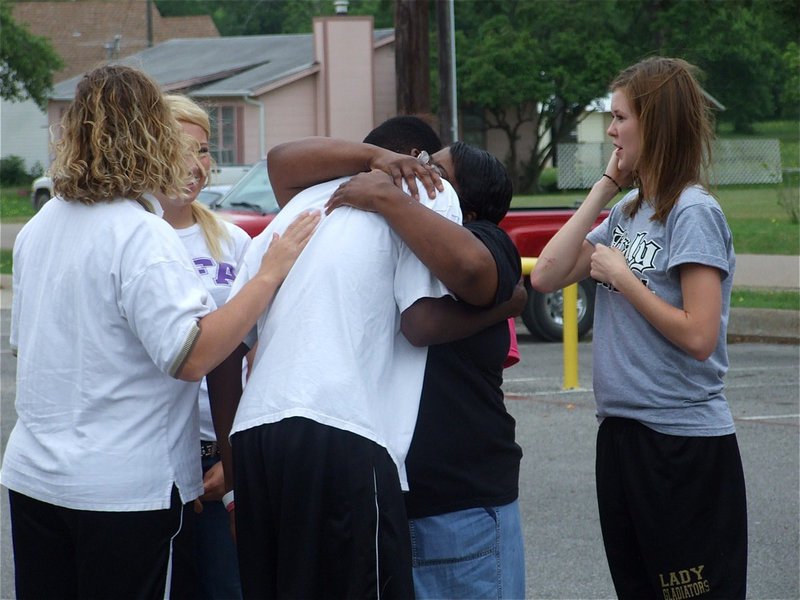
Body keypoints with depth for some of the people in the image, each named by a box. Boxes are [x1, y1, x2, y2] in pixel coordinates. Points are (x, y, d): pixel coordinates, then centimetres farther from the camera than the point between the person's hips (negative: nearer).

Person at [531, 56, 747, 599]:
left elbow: (698, 337, -21)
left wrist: (621, 276, -14)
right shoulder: (627, 211, 10)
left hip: (685, 448, -9)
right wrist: (605, 187, 3)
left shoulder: (693, 213, -14)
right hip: (622, 432, 9)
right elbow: (547, 276, 3)